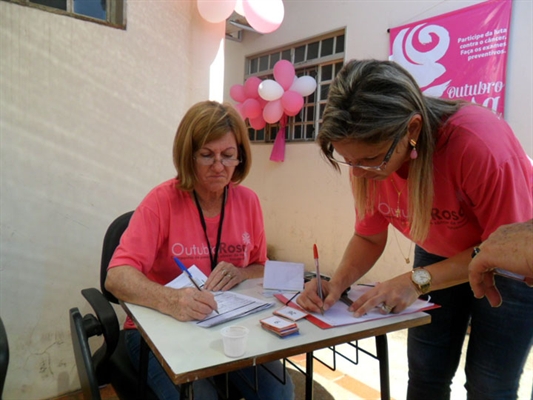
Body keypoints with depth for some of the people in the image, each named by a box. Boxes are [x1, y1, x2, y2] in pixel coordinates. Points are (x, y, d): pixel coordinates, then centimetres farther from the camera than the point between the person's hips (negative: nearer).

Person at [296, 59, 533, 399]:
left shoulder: (479, 144, -37)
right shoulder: (367, 153, -21)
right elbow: (369, 237, -8)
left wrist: (418, 280, -33)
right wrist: (337, 283, -26)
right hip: (440, 255, 4)